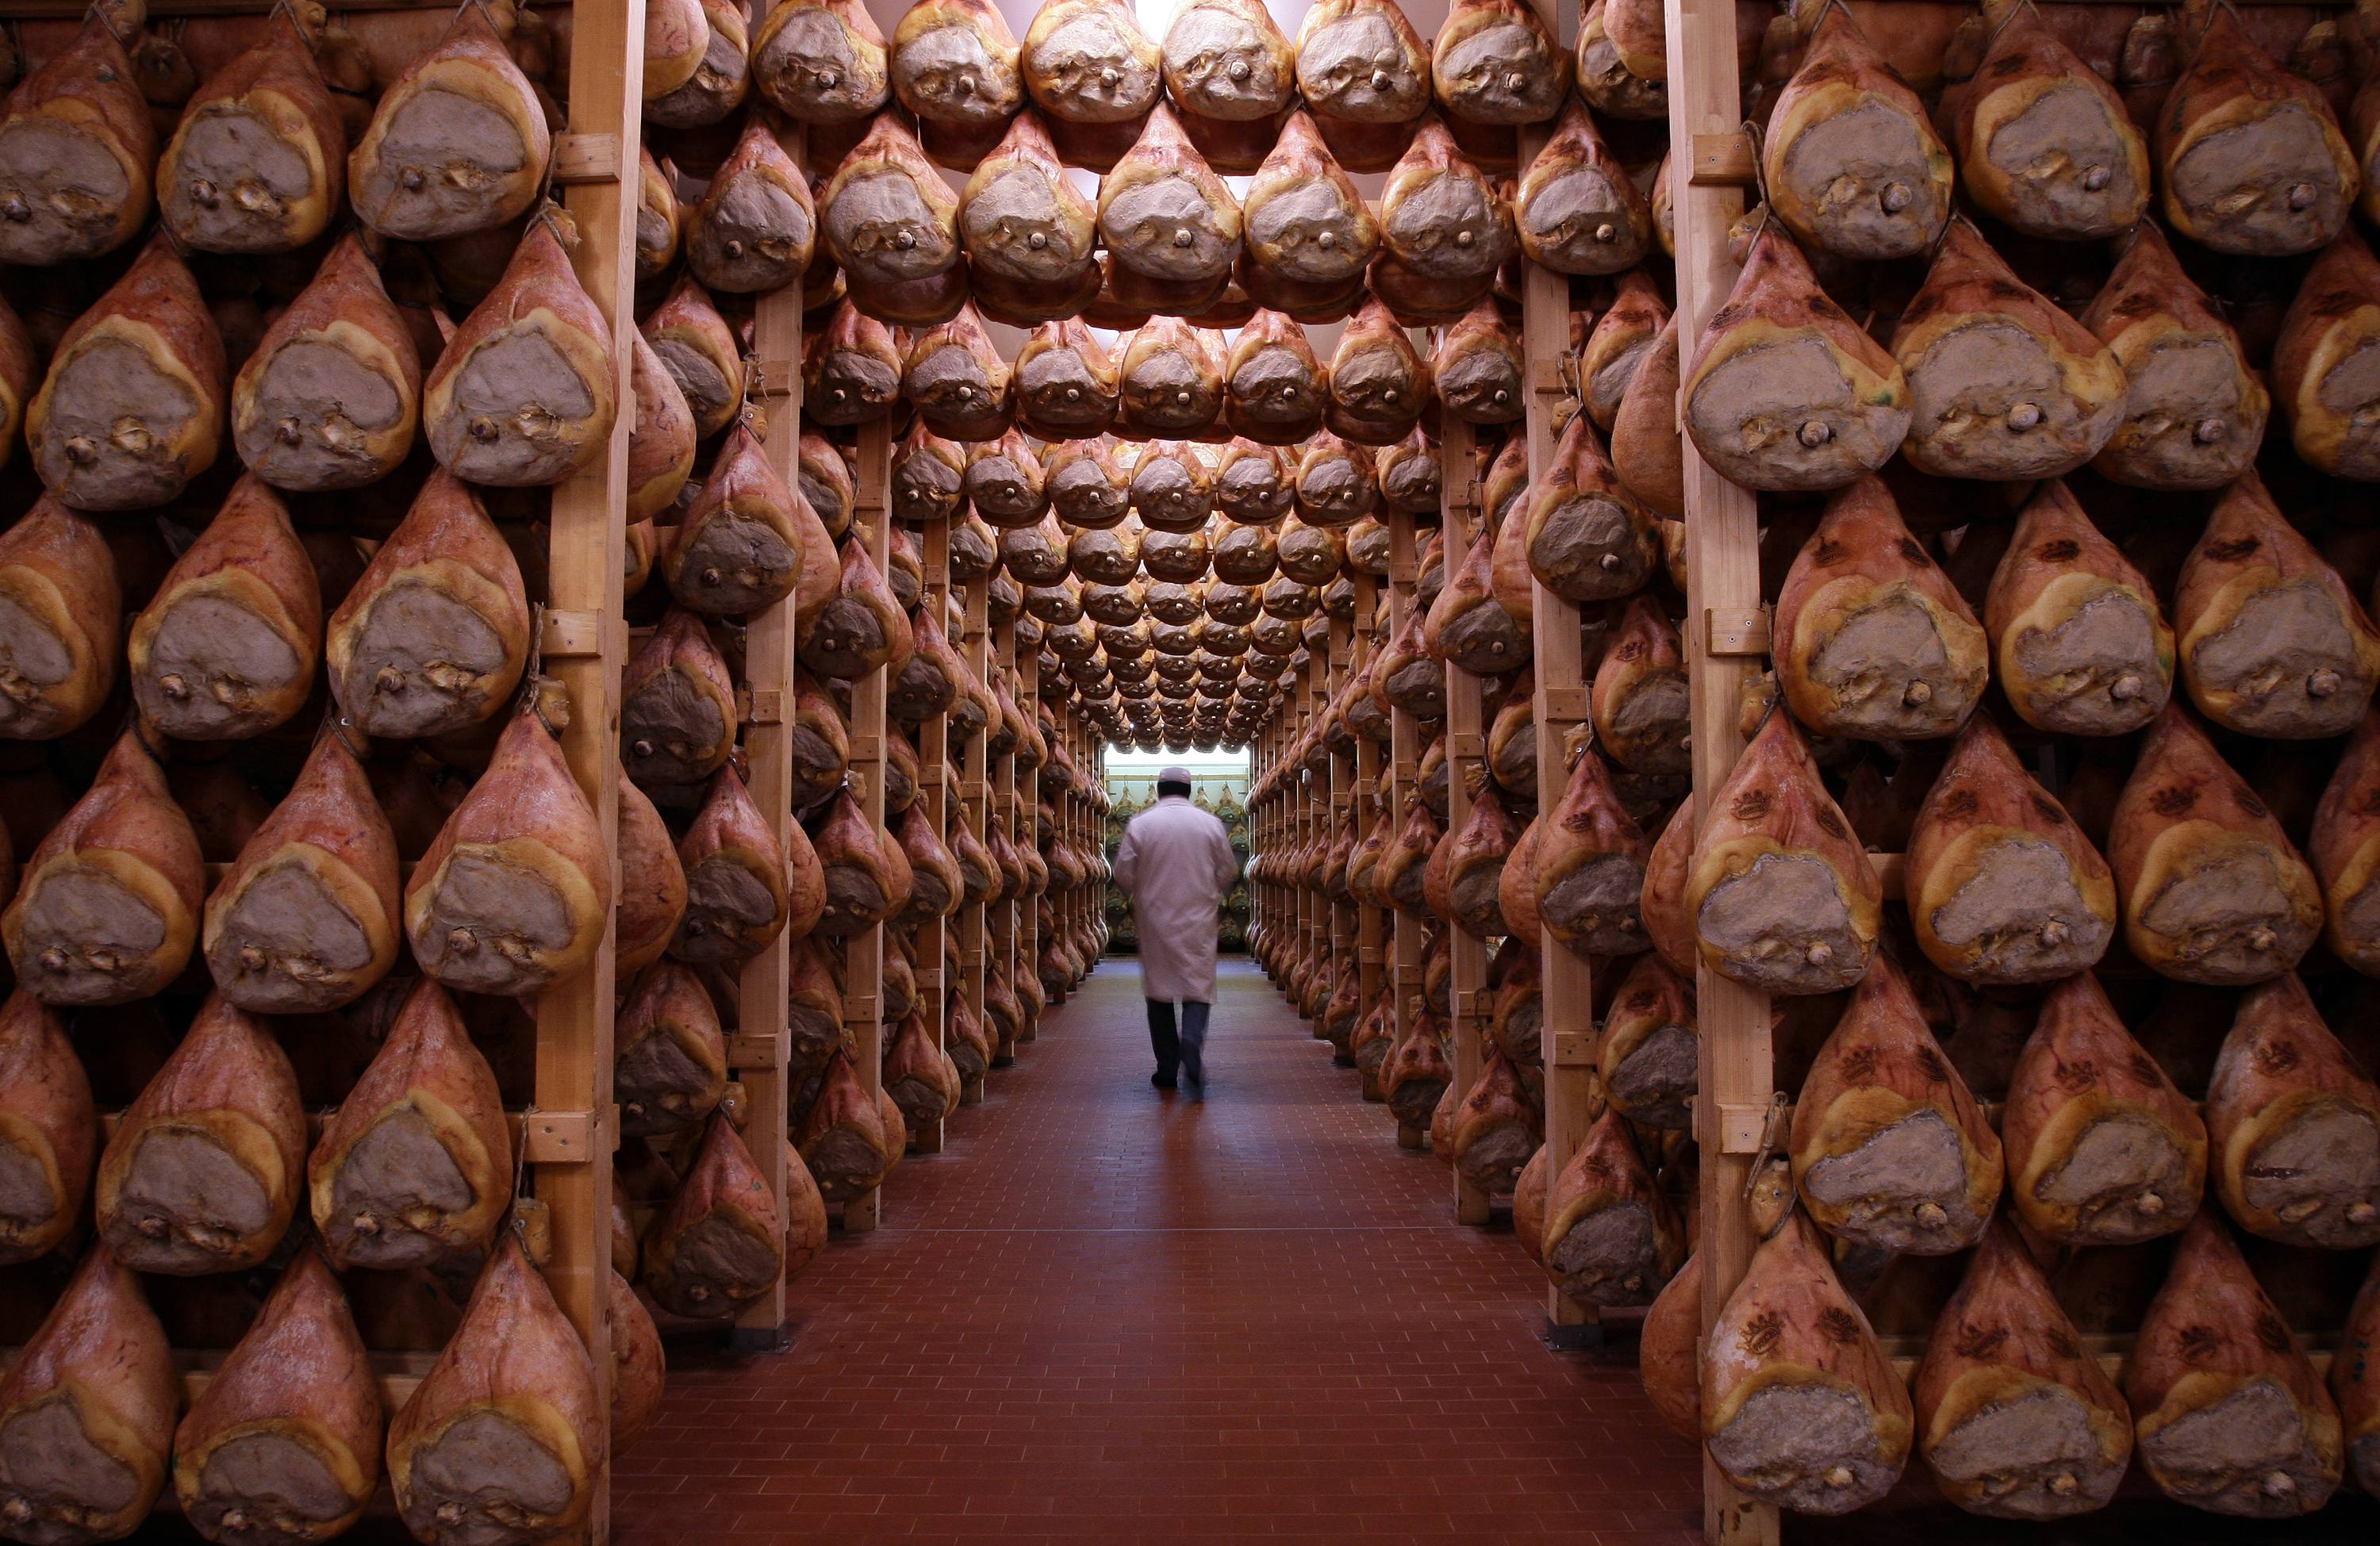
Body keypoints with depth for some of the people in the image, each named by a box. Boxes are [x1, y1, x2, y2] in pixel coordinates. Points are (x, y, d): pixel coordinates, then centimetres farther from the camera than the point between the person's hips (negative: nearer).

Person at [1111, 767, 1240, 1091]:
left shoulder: (1140, 824, -5)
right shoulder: (1210, 824, -2)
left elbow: (1123, 875, -4)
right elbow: (1229, 872, 5)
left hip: (1155, 921, 0)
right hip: (1198, 922, 0)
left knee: (1159, 992, 9)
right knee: (1198, 986, 7)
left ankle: (1167, 1068, 11)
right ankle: (1192, 1040, -21)